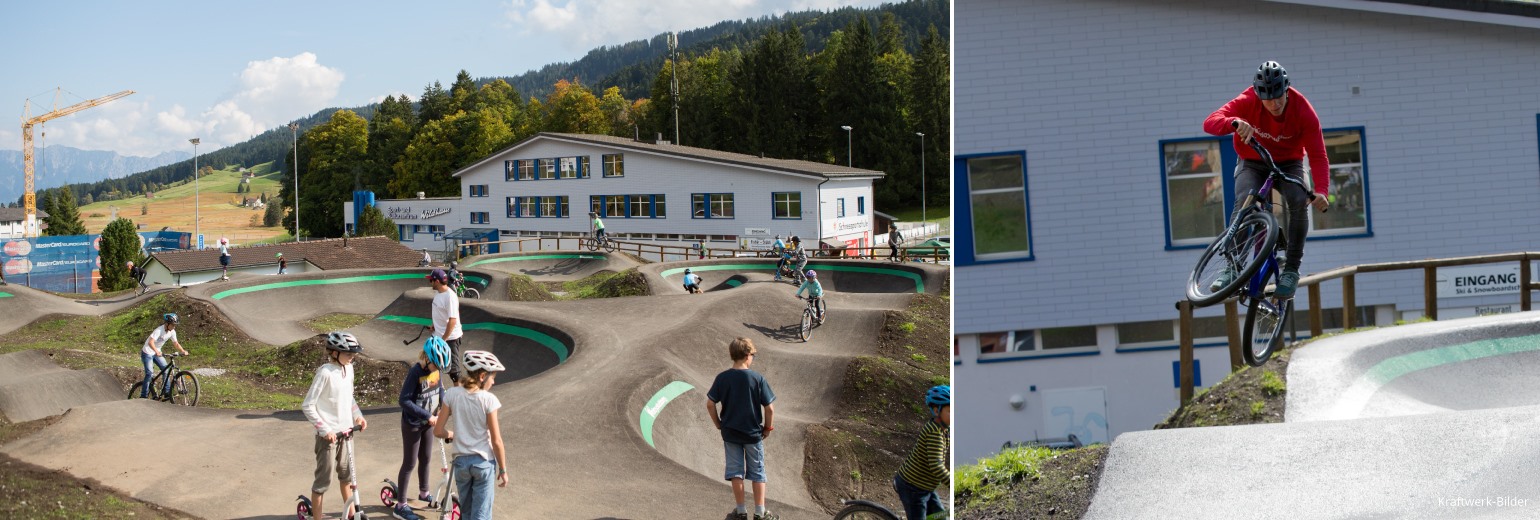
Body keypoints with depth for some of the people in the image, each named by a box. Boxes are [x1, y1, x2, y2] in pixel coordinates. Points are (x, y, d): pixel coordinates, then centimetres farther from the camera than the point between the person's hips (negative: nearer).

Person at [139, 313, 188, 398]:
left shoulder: (172, 332, -6)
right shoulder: (159, 330, -29)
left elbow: (176, 343, 1)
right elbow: (151, 342, -41)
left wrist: (183, 351, -15)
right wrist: (157, 352, -56)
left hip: (157, 353, 7)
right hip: (147, 353, -7)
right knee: (149, 373, -14)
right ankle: (143, 396, -8)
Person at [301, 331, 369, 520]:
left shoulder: (348, 368, 2)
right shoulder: (325, 373, -20)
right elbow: (307, 405, -18)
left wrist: (358, 417, 6)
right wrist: (324, 429, -21)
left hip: (346, 431, 7)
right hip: (328, 435, -7)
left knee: (346, 473, 21)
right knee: (323, 479, 1)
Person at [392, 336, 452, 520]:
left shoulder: (435, 369, -5)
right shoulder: (416, 372, -27)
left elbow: (439, 388, 12)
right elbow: (404, 400, -29)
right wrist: (427, 416, -29)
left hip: (428, 423, 7)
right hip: (412, 425, -7)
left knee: (425, 458, 21)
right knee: (409, 463, 1)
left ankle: (423, 493, 42)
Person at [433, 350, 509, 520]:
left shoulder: (452, 394, -7)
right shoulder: (488, 400, -15)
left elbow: (438, 431, -4)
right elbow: (496, 441, -12)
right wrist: (503, 470, -1)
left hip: (461, 461, 3)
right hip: (484, 462, -3)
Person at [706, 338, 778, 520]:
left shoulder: (722, 378, -8)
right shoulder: (757, 379, -14)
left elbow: (710, 404, -6)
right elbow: (769, 408, -14)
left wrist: (719, 424, 7)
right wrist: (767, 428, 2)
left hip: (730, 433, 2)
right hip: (753, 433, -2)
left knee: (736, 471, 12)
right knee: (757, 471, 11)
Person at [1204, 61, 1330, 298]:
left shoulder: (1304, 111, -22)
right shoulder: (1247, 102, -22)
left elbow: (1318, 156, -26)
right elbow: (1210, 122, -33)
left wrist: (1321, 191, -43)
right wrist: (1235, 123, -56)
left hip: (1288, 164, 0)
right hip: (1253, 164, 0)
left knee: (1298, 203, -29)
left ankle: (1291, 268, -16)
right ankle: (1231, 268, -23)